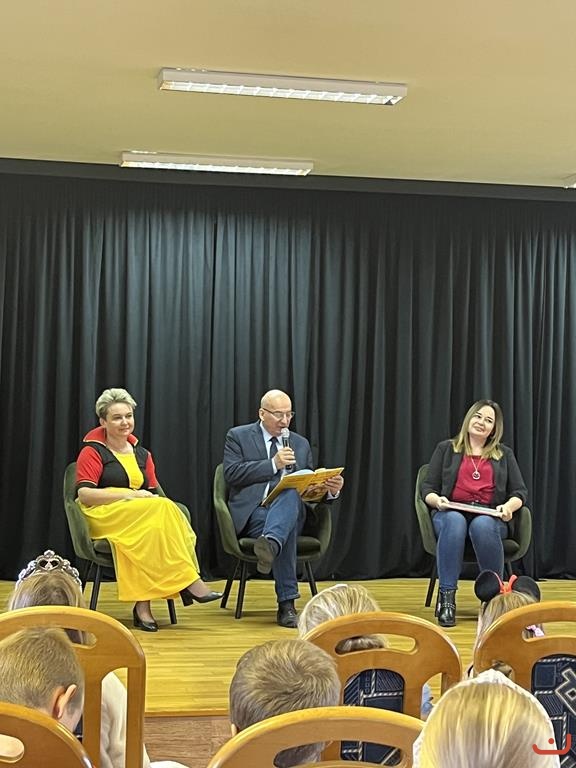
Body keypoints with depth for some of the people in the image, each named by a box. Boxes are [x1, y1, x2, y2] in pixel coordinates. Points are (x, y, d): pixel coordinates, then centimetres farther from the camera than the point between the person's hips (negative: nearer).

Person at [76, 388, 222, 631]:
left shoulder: (142, 454, 22)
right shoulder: (93, 452, 4)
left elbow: (154, 493, 16)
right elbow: (84, 494, -9)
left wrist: (150, 499, -9)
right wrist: (128, 495, -16)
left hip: (146, 517, 5)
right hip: (104, 516, -5)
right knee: (163, 508, -31)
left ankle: (143, 605, -38)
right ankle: (189, 581, -31)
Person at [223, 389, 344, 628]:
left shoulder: (301, 444, 21)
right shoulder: (238, 436, 10)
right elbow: (231, 474, -7)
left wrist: (329, 489, -5)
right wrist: (273, 464, -12)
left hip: (290, 510, 3)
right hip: (252, 514, -3)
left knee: (291, 493, -35)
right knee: (288, 526, -37)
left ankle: (271, 543, -60)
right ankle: (286, 605, -43)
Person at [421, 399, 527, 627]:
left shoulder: (504, 454, 19)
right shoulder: (446, 449, 15)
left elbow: (520, 492, 12)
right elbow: (427, 489, 10)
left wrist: (509, 506, -10)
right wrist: (437, 500, -13)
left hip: (490, 517, 0)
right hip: (451, 514, 0)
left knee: (482, 525, -38)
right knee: (455, 521, -38)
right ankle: (446, 596, -38)